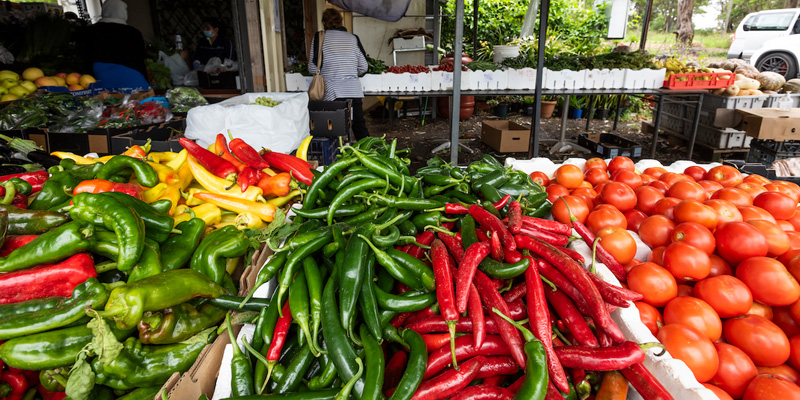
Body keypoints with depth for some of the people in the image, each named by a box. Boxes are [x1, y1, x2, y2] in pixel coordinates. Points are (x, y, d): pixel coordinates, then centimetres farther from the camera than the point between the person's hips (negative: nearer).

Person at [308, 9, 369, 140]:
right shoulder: (353, 38, 8)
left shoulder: (320, 37, 1)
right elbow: (363, 67, 9)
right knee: (360, 126, 10)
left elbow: (313, 68, -2)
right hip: (353, 90, 3)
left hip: (332, 92, -3)